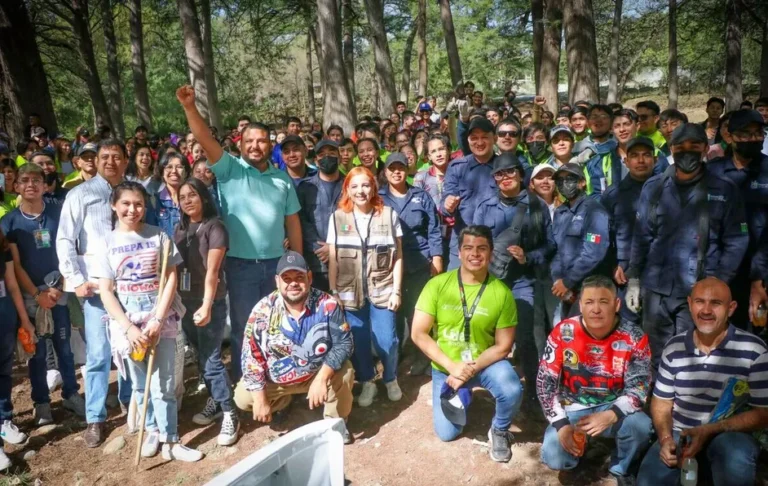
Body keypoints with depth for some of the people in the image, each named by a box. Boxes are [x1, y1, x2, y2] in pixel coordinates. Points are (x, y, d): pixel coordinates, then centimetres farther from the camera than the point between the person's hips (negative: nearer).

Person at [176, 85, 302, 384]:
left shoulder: (282, 178, 8)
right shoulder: (230, 169, -2)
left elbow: (292, 221, 9)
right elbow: (205, 139, -17)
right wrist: (189, 107, -31)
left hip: (276, 263, 3)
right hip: (241, 264, -3)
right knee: (243, 326, 9)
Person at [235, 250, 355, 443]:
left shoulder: (327, 305, -21)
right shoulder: (263, 311, -18)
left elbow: (344, 343, -21)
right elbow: (251, 356, -13)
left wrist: (322, 377, -35)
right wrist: (260, 399, -15)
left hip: (318, 372, -2)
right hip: (275, 379, 2)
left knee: (344, 373, -28)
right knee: (243, 398, -13)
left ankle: (336, 422, 2)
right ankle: (281, 401, 21)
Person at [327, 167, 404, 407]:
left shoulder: (389, 215, -1)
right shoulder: (337, 218, 1)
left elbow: (397, 257, 0)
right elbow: (333, 259, 2)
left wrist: (396, 290, -4)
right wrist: (333, 293, -1)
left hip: (382, 289, -1)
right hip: (350, 291, 1)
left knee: (386, 340, 1)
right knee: (358, 340, 8)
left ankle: (391, 379, 28)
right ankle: (367, 382, 29)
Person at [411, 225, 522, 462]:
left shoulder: (502, 292, -15)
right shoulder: (437, 284, -16)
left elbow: (503, 346, -11)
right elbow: (418, 334, -15)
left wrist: (471, 369, -22)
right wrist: (452, 366, -23)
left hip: (484, 362, -1)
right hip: (445, 367, 1)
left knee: (512, 391, -30)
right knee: (447, 433, 4)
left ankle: (499, 431, 3)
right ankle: (459, 394, 36)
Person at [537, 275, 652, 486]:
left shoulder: (634, 338, -14)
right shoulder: (562, 333, -14)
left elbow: (639, 388, -14)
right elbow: (545, 382, -9)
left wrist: (609, 416, -32)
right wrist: (561, 425, -19)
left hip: (614, 408, 0)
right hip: (573, 408, 0)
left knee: (640, 426, -31)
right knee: (553, 458, -21)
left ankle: (620, 469, 3)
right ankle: (578, 446, 18)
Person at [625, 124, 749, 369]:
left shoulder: (724, 190, 2)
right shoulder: (653, 188, 6)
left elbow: (736, 242, 1)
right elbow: (641, 236, 8)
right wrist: (633, 279, 4)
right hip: (656, 288, 2)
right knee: (657, 358, 11)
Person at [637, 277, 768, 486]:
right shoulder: (674, 347, 1)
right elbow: (661, 402, 9)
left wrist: (710, 430, -20)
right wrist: (665, 439, -10)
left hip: (730, 435, -3)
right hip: (679, 435, 3)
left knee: (734, 457, -37)